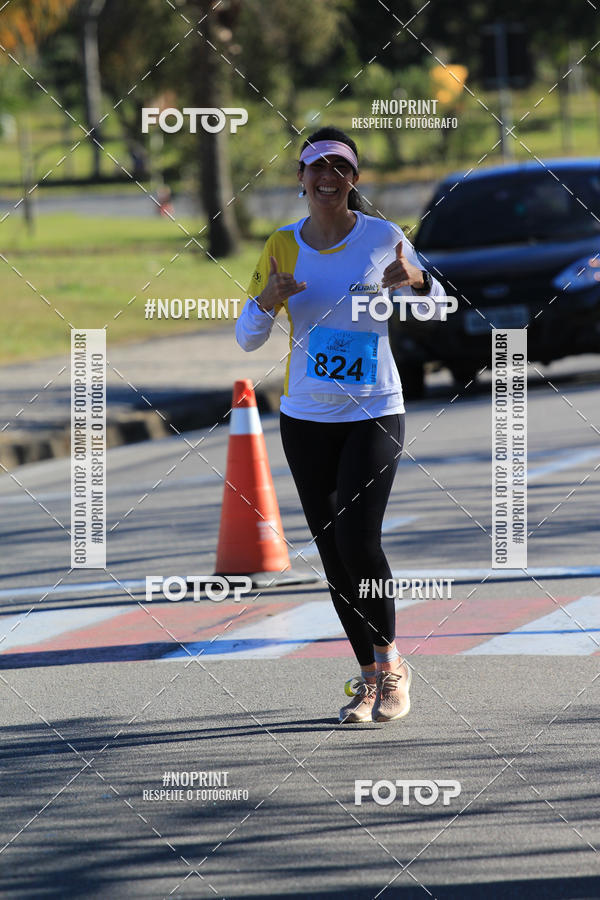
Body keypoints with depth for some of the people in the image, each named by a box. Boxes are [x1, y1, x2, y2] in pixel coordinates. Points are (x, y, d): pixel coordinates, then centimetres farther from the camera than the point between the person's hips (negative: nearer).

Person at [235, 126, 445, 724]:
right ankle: (370, 677, 15)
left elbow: (437, 307, 8)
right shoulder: (283, 247, 2)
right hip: (305, 416, 3)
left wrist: (415, 281, -15)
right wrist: (267, 300, -18)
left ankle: (390, 663, 3)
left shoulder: (383, 237, -4)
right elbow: (246, 338, 3)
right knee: (332, 552, 4)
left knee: (359, 541, -16)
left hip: (375, 411, -3)